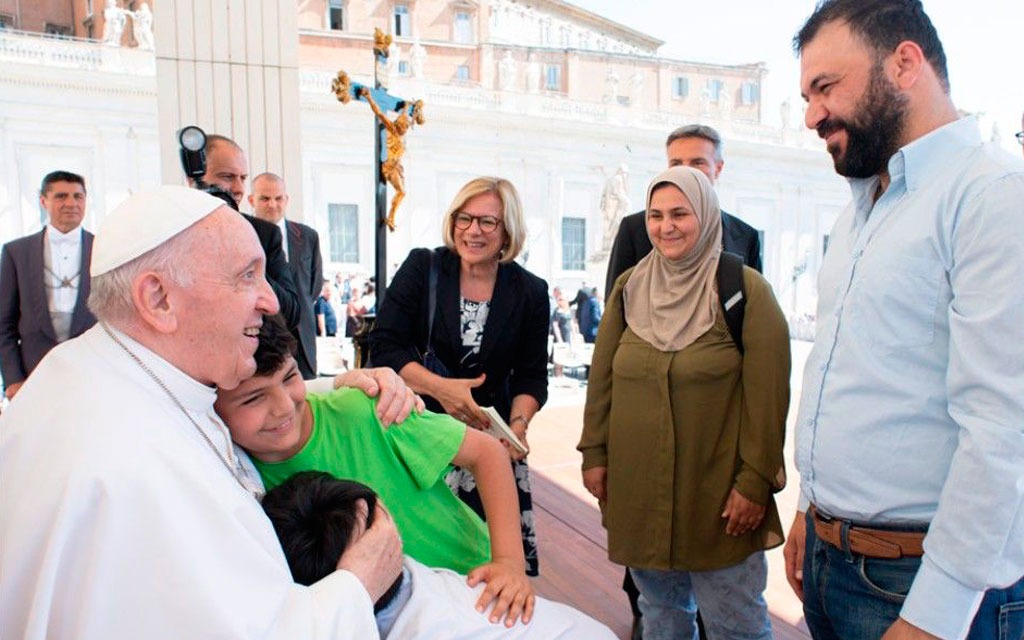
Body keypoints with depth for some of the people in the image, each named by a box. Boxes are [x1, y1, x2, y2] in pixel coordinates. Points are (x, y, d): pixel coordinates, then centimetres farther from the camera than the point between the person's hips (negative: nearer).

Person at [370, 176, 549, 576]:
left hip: (491, 438, 1)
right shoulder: (421, 268, -1)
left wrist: (518, 424, -13)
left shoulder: (530, 293, 3)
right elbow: (383, 347, -6)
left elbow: (531, 375, 5)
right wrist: (440, 387, -18)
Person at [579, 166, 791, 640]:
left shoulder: (745, 289, -7)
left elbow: (767, 395, -9)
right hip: (638, 489, 4)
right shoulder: (629, 287, 6)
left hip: (718, 494, -4)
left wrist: (755, 481, -11)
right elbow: (602, 377, 9)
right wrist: (594, 453, 7)